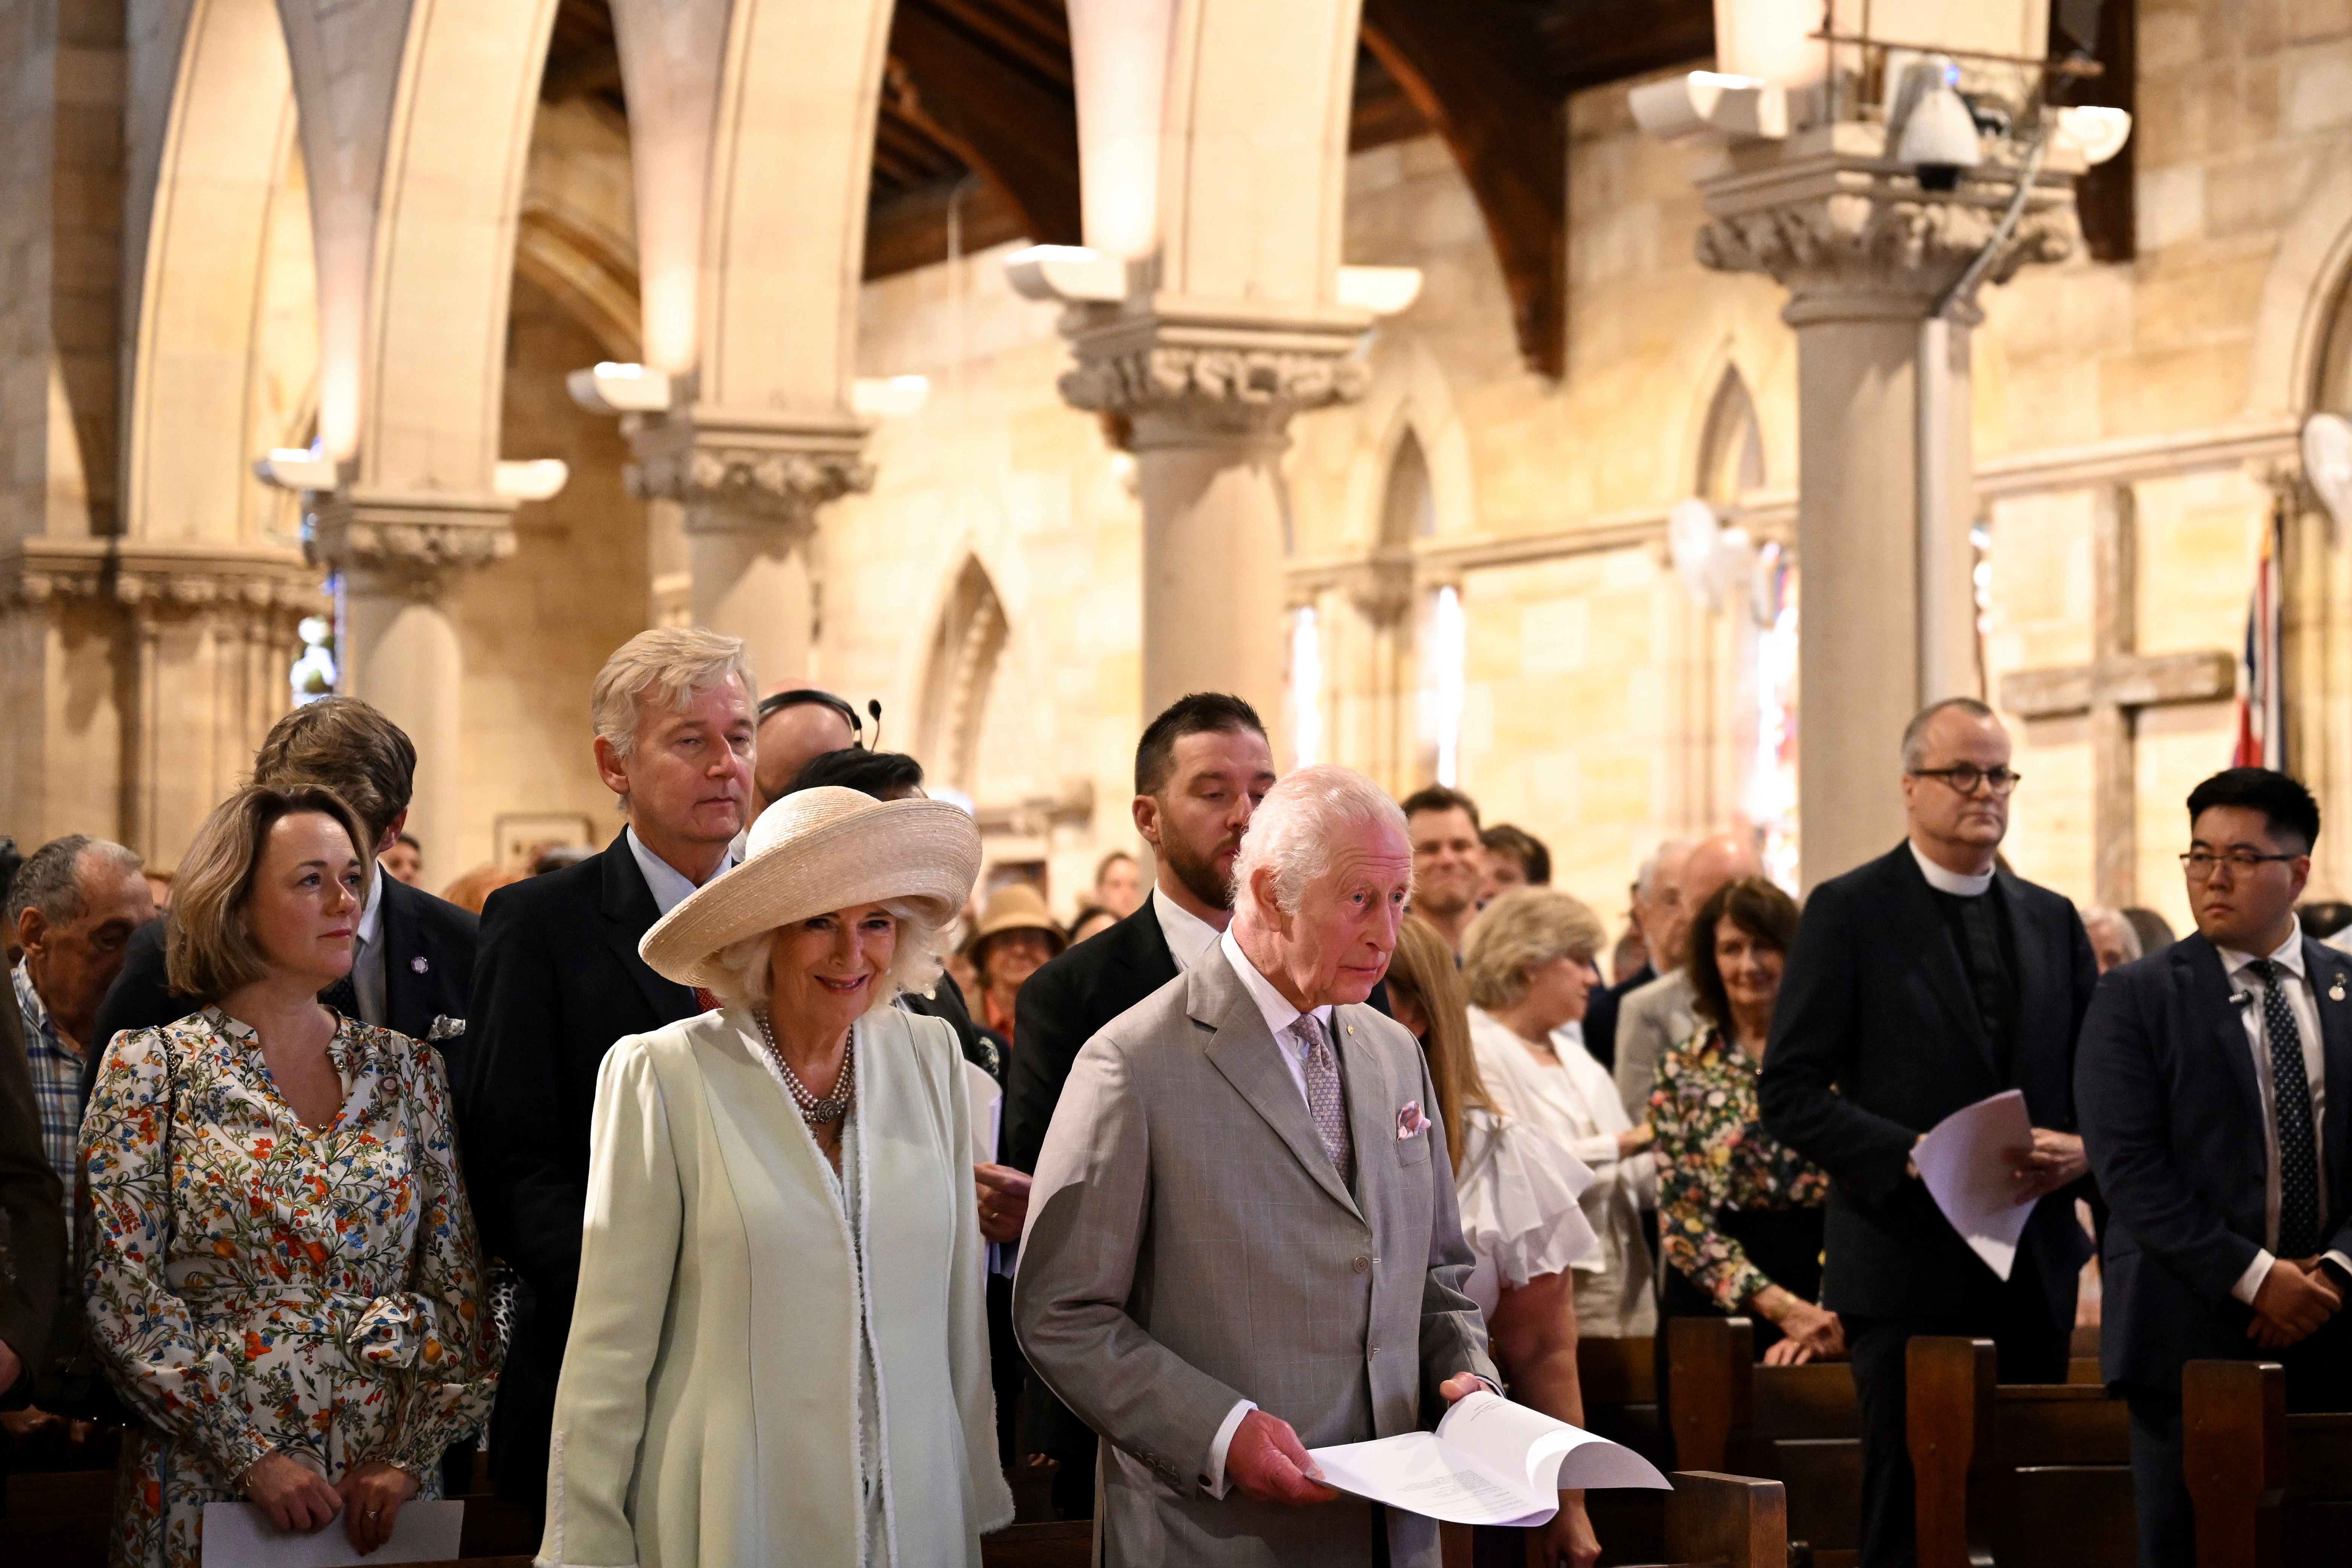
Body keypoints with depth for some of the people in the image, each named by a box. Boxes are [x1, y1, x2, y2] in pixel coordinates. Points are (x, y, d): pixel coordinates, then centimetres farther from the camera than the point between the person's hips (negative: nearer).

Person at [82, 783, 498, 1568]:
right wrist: (252, 1454, -14)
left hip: (384, 1496, 3)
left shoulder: (408, 1069, 8)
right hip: (205, 1490, -3)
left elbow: (461, 1294, 7)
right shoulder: (152, 1066, -1)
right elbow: (124, 1297, -7)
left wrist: (408, 1457, -6)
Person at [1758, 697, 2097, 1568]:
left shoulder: (2053, 920, 13)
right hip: (1907, 1263, -5)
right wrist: (1915, 1156, -18)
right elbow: (1788, 1092, -8)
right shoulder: (1849, 911, -3)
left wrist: (2082, 1150, -6)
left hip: (2036, 1266, 5)